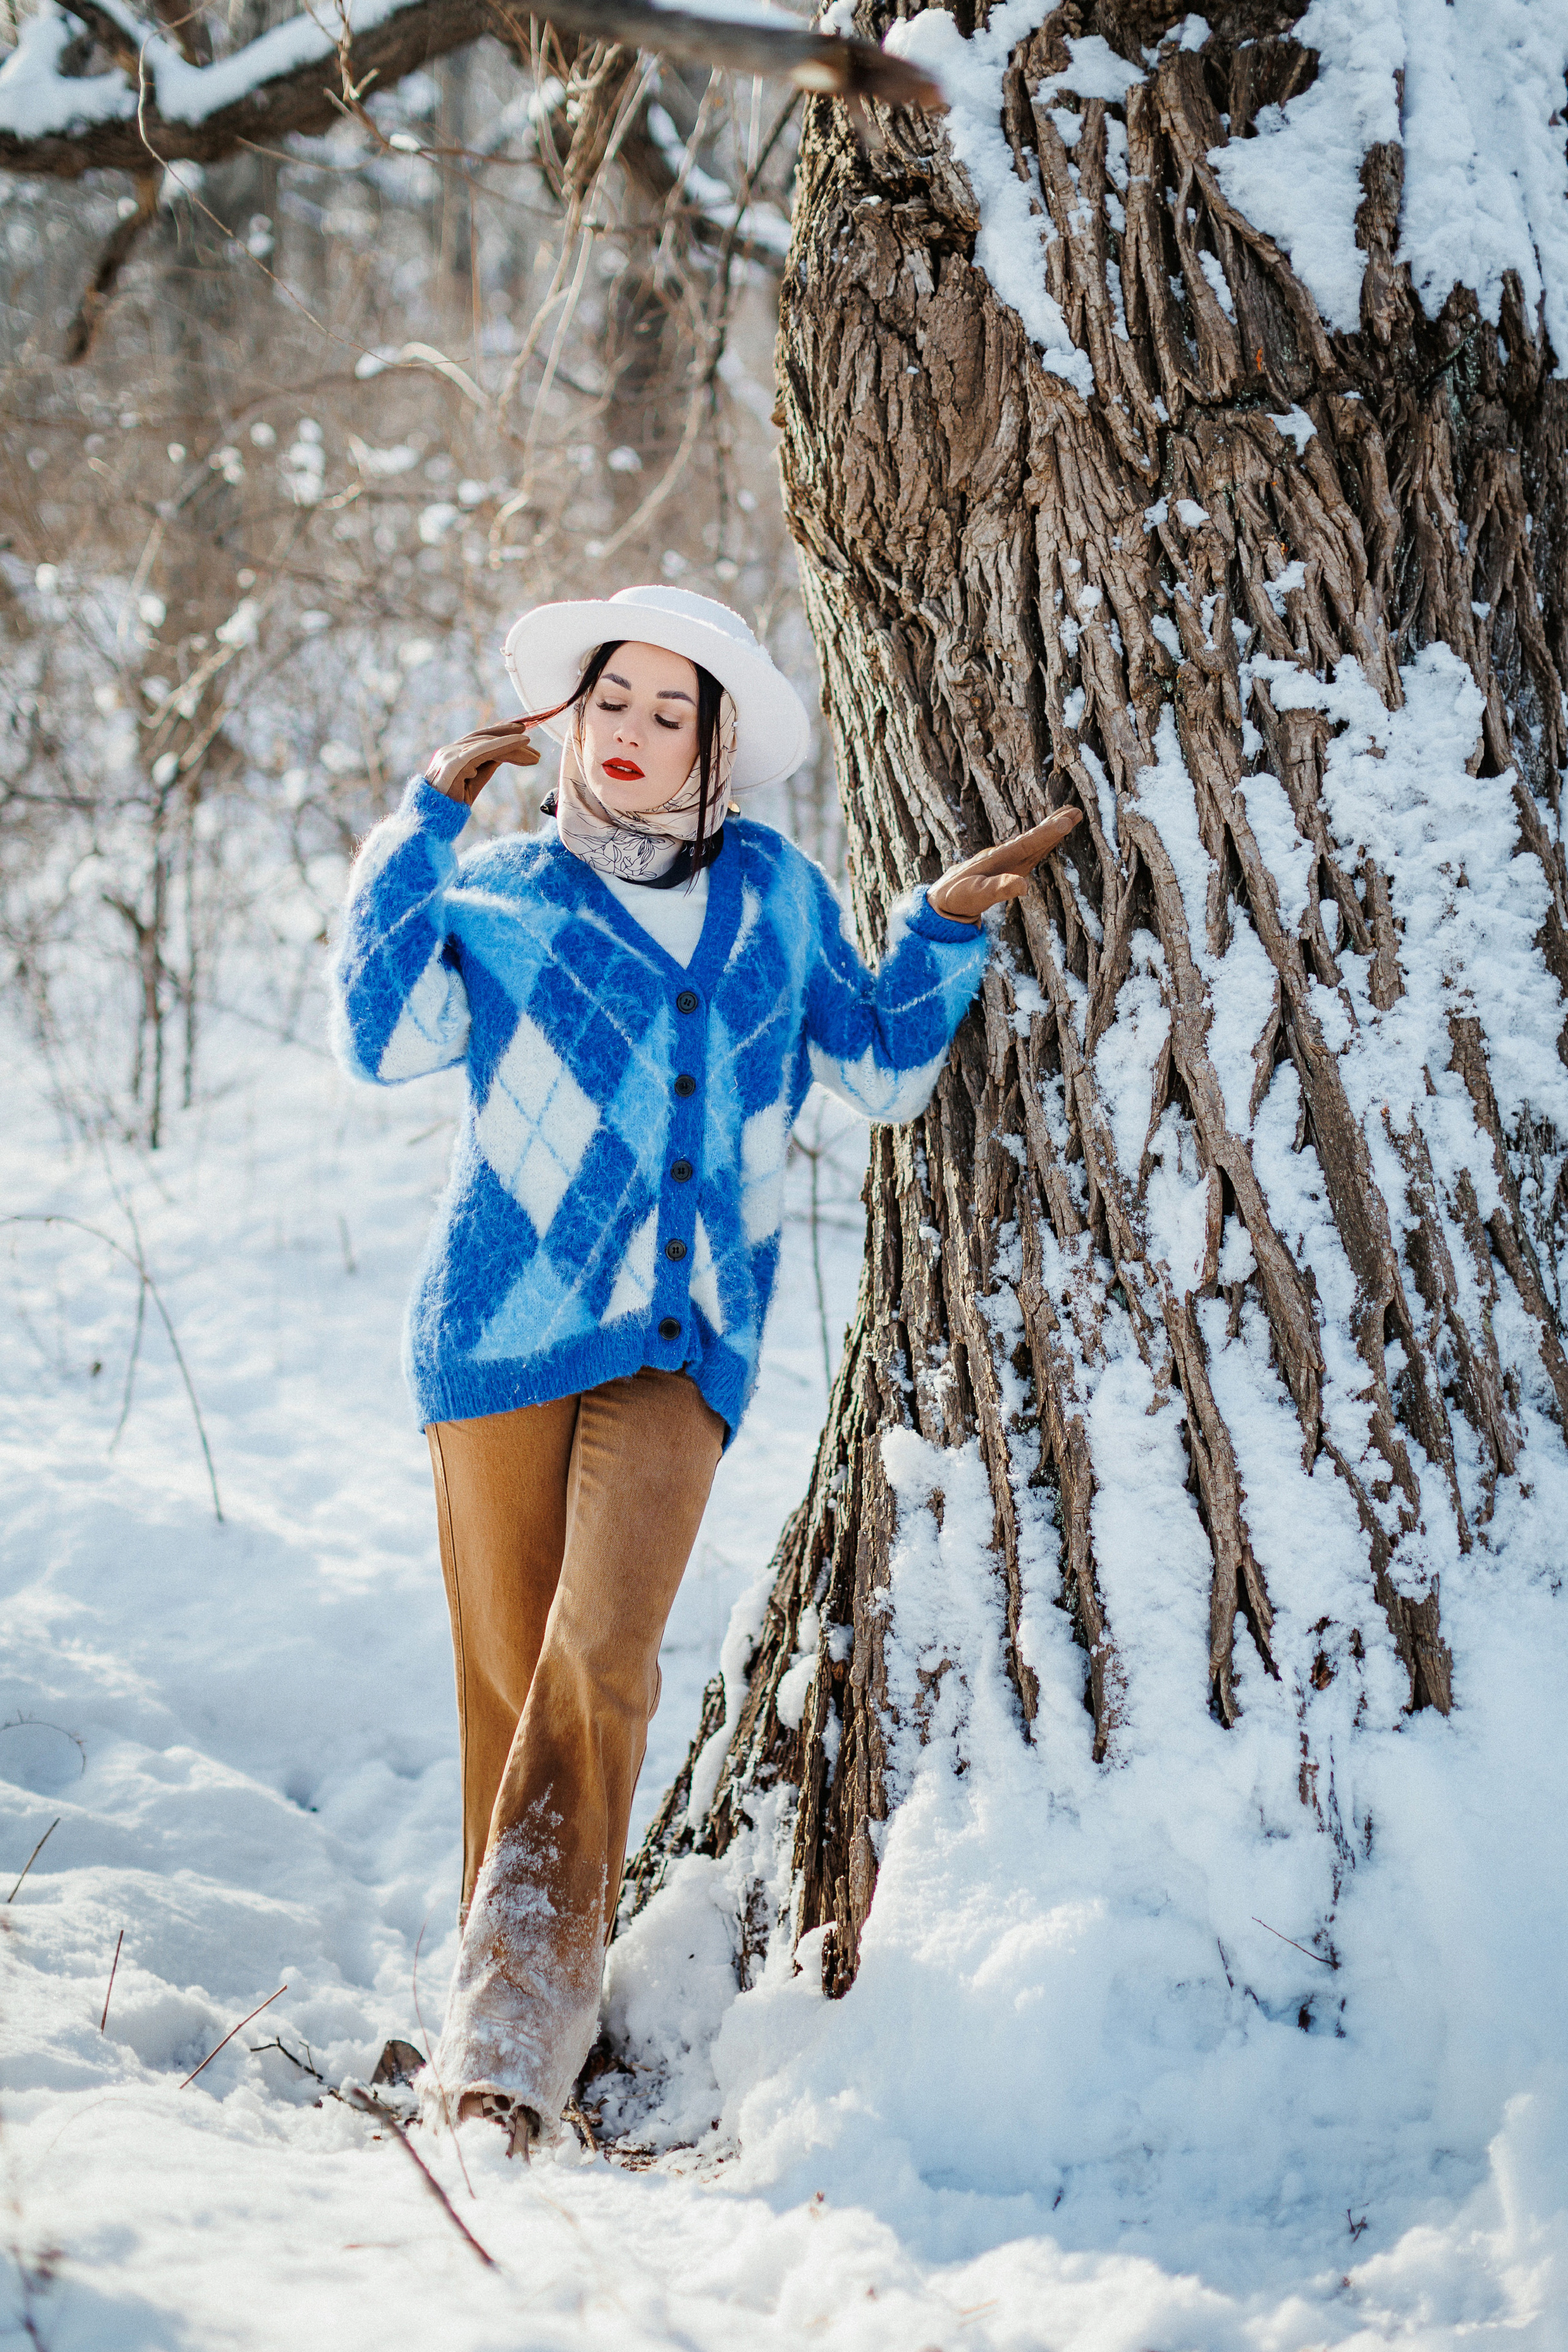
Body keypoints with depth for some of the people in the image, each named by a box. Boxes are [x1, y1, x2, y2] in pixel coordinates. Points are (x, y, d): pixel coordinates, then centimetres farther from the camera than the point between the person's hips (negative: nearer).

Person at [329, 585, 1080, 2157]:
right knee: (511, 1669, 1)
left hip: (685, 1342, 0)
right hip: (503, 1320, 0)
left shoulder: (773, 892, 15)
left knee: (602, 1654, -18)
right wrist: (424, 824, -7)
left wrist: (946, 927, 14)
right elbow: (386, 1039, -8)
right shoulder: (496, 896, 10)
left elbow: (880, 1069, 25)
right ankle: (504, 1996, 16)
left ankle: (516, 2022, -15)